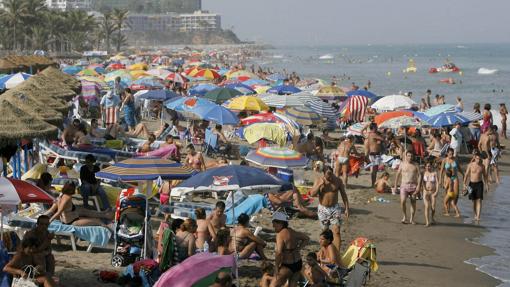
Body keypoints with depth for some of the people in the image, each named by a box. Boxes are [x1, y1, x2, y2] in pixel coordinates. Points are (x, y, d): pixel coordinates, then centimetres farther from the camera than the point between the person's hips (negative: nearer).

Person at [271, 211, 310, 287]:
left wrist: (276, 267, -17)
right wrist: (298, 249, 12)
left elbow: (279, 253, -26)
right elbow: (306, 238, 22)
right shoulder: (292, 232, 8)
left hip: (287, 266, -8)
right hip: (298, 264, 8)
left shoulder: (281, 234, -17)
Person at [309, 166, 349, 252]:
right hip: (322, 209, 1)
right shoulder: (319, 180, -4)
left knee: (336, 231, -12)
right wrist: (320, 185, -21)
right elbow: (312, 194, -10)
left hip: (335, 208, -1)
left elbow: (344, 195, 3)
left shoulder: (338, 181, -4)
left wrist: (347, 208, 0)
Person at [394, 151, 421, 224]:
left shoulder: (416, 165, 4)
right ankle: (404, 216, 3)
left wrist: (418, 185, -13)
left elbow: (419, 175, -1)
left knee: (413, 203, 6)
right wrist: (395, 185, 9)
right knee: (402, 201, -16)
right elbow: (398, 175, 11)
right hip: (404, 185, -1)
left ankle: (412, 219, 18)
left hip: (413, 185, 1)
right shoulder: (402, 164, 5)